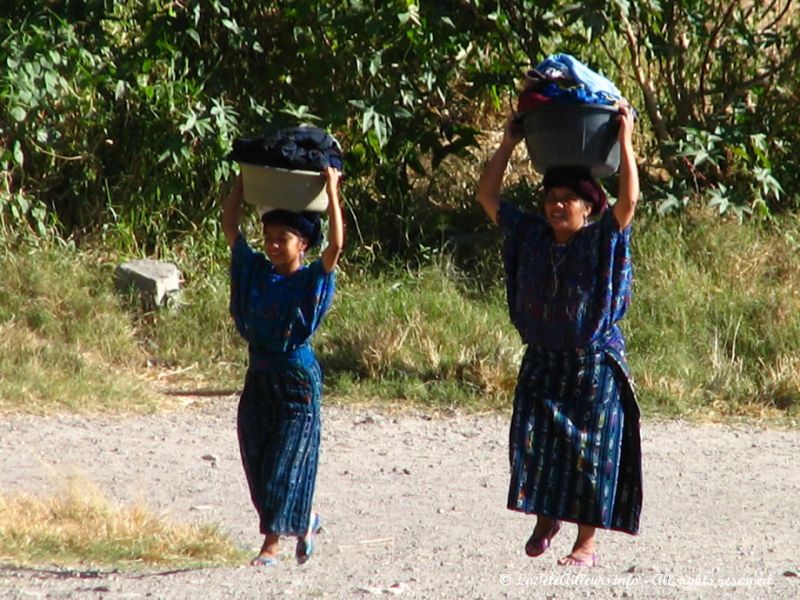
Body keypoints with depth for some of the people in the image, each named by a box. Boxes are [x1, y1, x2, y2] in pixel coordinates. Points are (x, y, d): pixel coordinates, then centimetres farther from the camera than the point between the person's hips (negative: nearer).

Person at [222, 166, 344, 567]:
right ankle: (305, 521, 31)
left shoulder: (311, 280, -7)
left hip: (297, 381, -6)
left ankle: (271, 545, -3)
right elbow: (229, 227, 10)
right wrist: (242, 182, 6)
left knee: (286, 463, -4)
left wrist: (332, 191, -20)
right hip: (259, 378, 6)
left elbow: (335, 245, -23)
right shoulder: (256, 272, 6)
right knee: (257, 462, 9)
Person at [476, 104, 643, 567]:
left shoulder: (602, 241, -5)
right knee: (532, 442, -3)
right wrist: (508, 145, 5)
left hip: (594, 367, -4)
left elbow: (629, 199, -21)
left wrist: (625, 142, -18)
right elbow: (488, 196, 8)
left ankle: (587, 542, 4)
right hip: (542, 363, 4)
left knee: (589, 452, -2)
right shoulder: (531, 235, 6)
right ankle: (546, 519, 19)